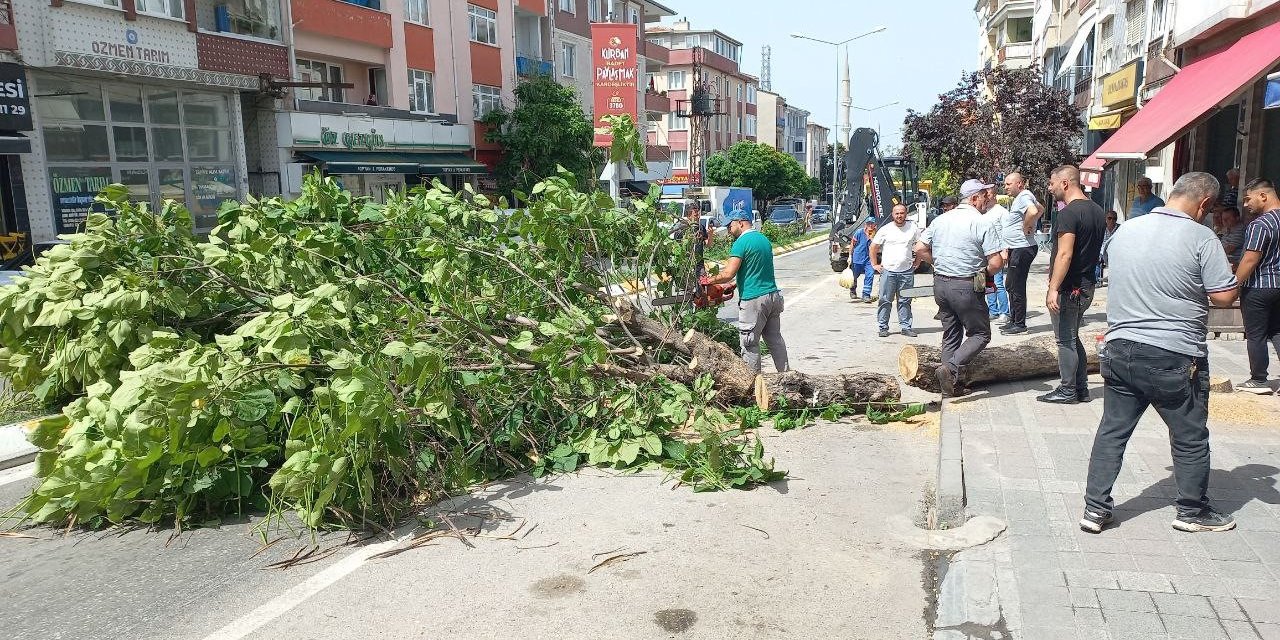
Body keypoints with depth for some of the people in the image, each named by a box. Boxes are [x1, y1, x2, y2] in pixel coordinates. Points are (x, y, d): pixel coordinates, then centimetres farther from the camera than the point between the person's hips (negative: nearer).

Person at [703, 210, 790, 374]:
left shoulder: (741, 243, -12)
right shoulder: (764, 239, 14)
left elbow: (728, 274, -19)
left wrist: (709, 281, -4)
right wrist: (733, 284, 16)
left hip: (753, 300, -8)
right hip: (773, 295, 8)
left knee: (750, 344, 1)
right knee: (775, 339, 17)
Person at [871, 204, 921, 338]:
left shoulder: (913, 228, 4)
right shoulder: (885, 230, 1)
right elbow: (873, 247, 8)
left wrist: (917, 262, 10)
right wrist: (875, 264, 4)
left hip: (907, 271, 1)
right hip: (888, 271, -1)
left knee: (905, 301, 7)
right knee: (885, 301, 0)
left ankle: (906, 327, 14)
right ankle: (883, 327, 7)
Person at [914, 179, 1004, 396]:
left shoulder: (940, 220, 6)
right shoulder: (983, 225, -12)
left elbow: (920, 249, 7)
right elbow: (996, 262, -16)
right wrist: (983, 274, 5)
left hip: (940, 284, 6)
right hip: (966, 287, -6)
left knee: (951, 334, 16)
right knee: (980, 334, 7)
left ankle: (952, 384, 19)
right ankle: (951, 368, -11)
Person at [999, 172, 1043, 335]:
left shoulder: (1023, 197, -16)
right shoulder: (1021, 197, 16)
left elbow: (1033, 212, -37)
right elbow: (1041, 209, 33)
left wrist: (1026, 227, -21)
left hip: (1022, 249, -11)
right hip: (1016, 248, 11)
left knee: (1016, 287, -6)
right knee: (1010, 285, 17)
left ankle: (1020, 324, 0)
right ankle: (1013, 320, 25)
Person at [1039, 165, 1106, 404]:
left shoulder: (1068, 214, -18)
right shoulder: (1097, 211, 12)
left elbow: (1064, 254, -25)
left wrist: (1053, 288, -26)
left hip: (1069, 288, -9)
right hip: (1087, 285, 9)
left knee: (1066, 340, 1)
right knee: (1073, 338, 18)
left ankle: (1068, 391, 8)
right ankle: (1081, 388, 23)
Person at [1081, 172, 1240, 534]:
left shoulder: (1125, 231, 6)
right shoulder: (1200, 237, -11)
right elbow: (1226, 296, -12)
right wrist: (1195, 290, 7)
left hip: (1120, 350, 5)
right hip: (1175, 358, -5)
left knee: (1112, 431, 11)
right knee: (1190, 437, 13)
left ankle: (1095, 509, 12)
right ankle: (1193, 512, 26)